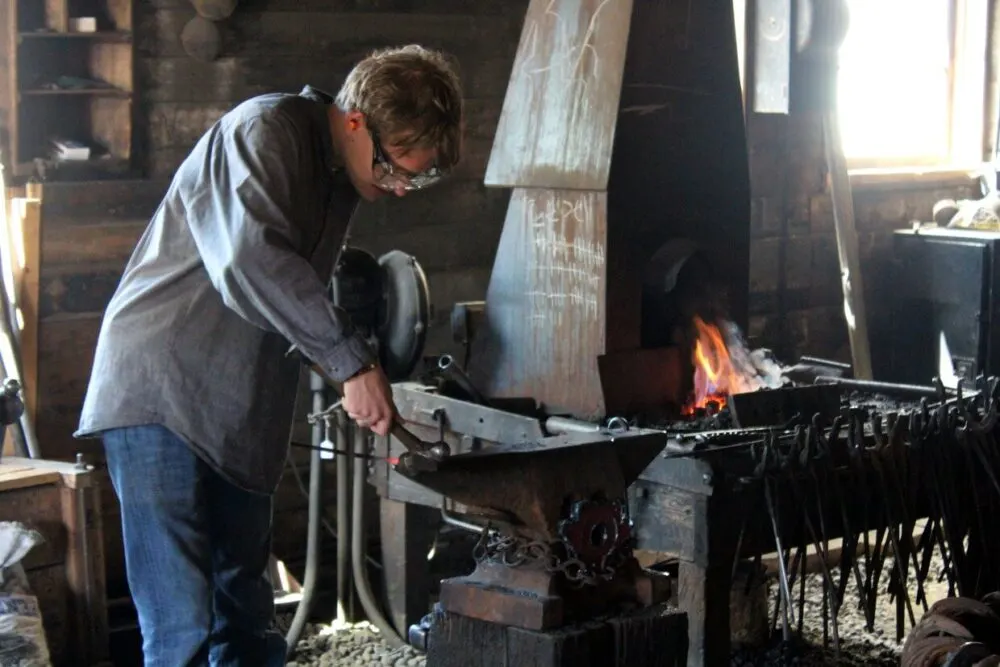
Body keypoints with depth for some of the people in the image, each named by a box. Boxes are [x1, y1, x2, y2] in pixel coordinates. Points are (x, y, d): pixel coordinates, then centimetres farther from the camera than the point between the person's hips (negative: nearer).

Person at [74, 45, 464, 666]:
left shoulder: (342, 174, 14)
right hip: (162, 392, -9)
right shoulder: (265, 128, -14)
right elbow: (251, 255, -30)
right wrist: (353, 362, -27)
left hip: (241, 411, 9)